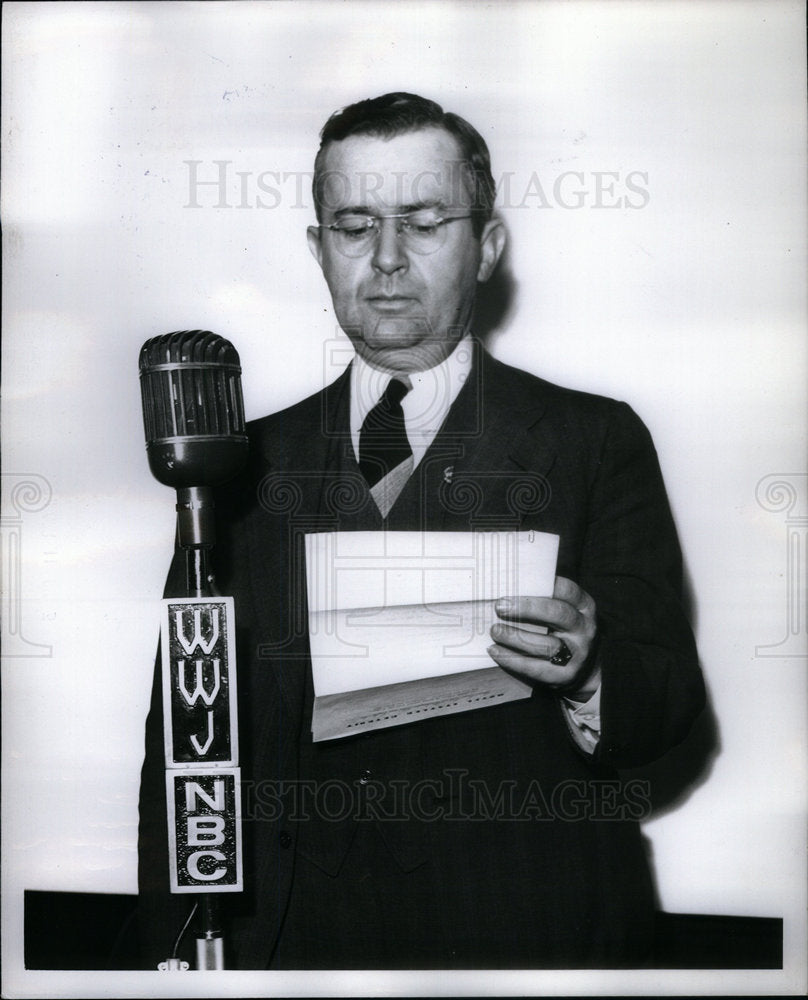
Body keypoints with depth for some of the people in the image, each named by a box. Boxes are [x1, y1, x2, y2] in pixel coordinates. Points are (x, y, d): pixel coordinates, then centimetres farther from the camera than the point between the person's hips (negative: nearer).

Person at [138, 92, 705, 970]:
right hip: (299, 939, 2)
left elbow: (673, 701, -5)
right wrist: (176, 953, -3)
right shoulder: (247, 463, 6)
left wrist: (584, 671, -27)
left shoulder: (597, 442, 0)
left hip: (531, 935, -1)